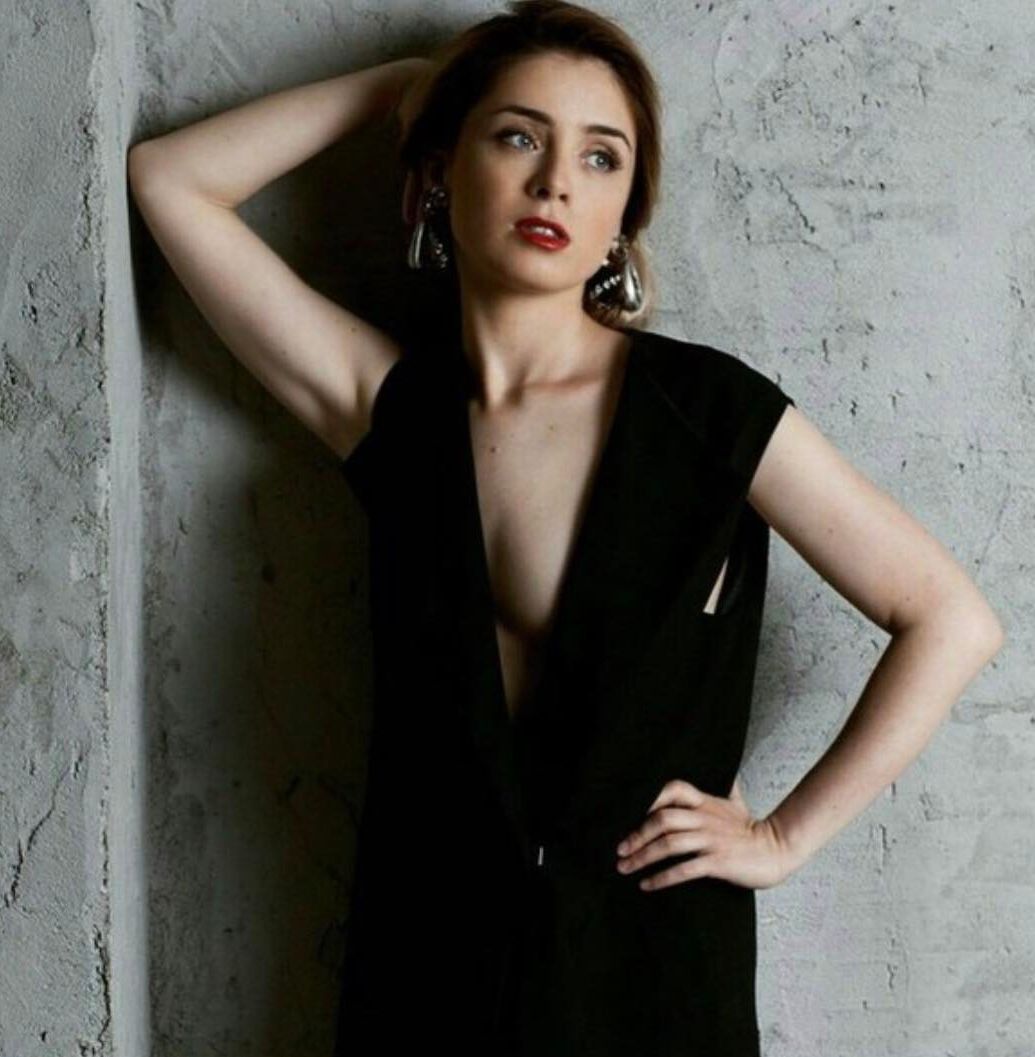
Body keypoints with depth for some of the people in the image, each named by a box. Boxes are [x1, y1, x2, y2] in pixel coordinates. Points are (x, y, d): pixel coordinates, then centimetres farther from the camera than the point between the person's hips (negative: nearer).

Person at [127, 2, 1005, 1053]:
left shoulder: (707, 407, -10)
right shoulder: (391, 402, 0)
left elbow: (953, 621, -7)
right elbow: (168, 177, 2)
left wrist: (784, 835, -7)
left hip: (649, 965, -2)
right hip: (423, 954, 3)